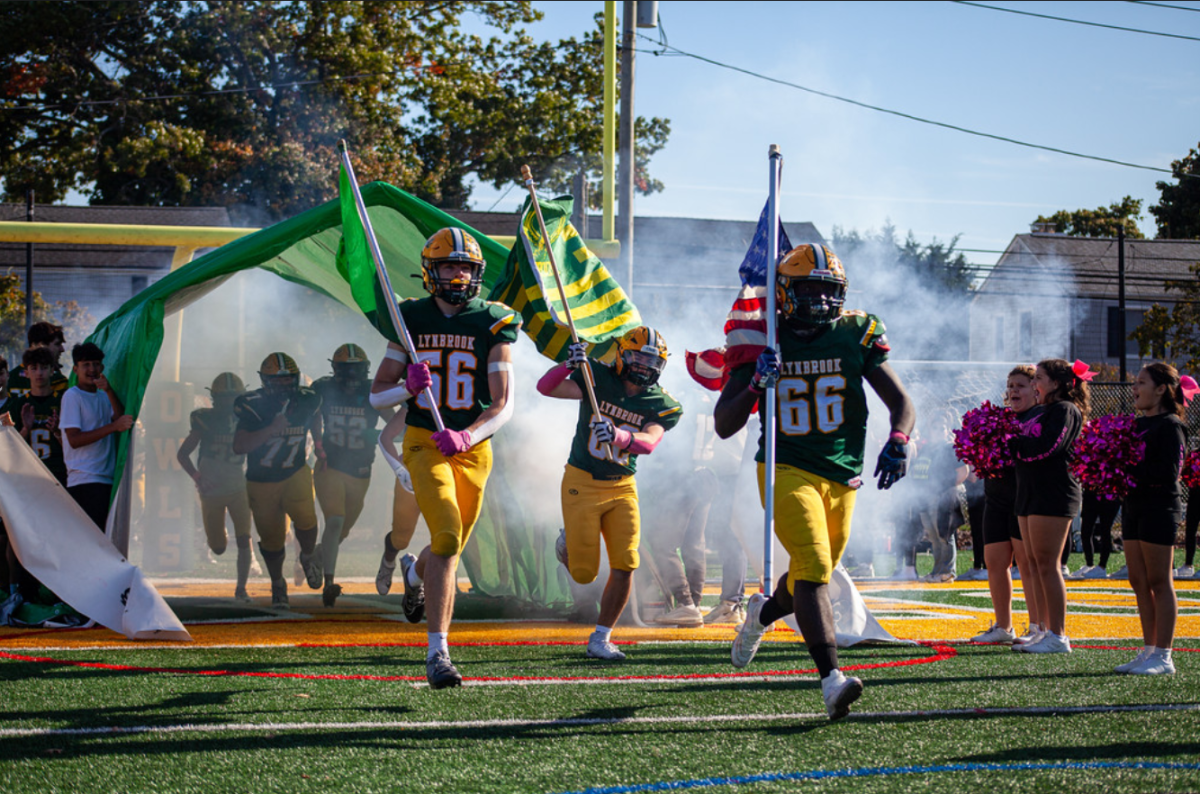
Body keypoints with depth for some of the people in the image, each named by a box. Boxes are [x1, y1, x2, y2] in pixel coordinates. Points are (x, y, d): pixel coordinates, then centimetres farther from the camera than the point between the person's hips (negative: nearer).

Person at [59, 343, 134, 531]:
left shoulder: (103, 396, 20)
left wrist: (109, 391, -7)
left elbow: (121, 419, 4)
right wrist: (113, 427, -17)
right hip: (84, 481, -7)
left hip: (107, 479, 7)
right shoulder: (71, 396, -2)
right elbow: (74, 439, -11)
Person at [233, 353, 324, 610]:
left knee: (305, 518, -25)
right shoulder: (253, 405, -18)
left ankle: (309, 557, 8)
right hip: (261, 481, -1)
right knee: (272, 538, 6)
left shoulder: (306, 400, -7)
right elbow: (239, 446, -26)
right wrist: (272, 429, -34)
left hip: (296, 473, 1)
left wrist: (318, 444, 17)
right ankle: (278, 585, 33)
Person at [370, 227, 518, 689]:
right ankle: (437, 652, -18)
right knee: (447, 537, -21)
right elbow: (378, 390, 6)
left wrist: (467, 436, -26)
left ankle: (413, 570, 52)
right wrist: (408, 386, -16)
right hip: (424, 442, -2)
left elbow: (503, 405, -8)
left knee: (450, 548, 13)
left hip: (473, 448, 2)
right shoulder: (412, 319, 2)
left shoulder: (493, 325, -2)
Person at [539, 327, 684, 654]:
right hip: (582, 483, -2)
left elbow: (649, 442, -25)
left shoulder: (663, 405, -5)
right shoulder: (598, 378, -9)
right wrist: (569, 365, -38)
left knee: (624, 566, -8)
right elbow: (545, 388, -19)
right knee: (584, 573, -4)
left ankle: (600, 638, 9)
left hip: (622, 488, 3)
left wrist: (618, 436, -45)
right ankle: (569, 543, 33)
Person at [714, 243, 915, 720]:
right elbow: (724, 426, -2)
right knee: (813, 567, -22)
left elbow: (901, 403, 5)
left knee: (813, 576, 15)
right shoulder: (763, 341, -2)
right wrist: (756, 384, -20)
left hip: (842, 475, 4)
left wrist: (897, 444, -16)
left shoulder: (855, 336, 2)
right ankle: (831, 678, -30)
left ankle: (762, 614, 49)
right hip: (786, 471, -4)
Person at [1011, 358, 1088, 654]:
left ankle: (1057, 636, -9)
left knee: (1047, 564, -10)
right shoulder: (1043, 412, 22)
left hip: (1054, 494, -10)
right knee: (1034, 564, 9)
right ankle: (1046, 630, 13)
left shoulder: (1065, 410, -7)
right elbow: (1027, 447, 18)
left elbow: (1045, 448, -19)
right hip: (1032, 494, 10)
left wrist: (1014, 445, -8)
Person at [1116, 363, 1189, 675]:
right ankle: (1149, 650, 16)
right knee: (1139, 583, 9)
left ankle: (1163, 657, -3)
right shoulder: (1139, 424, 15)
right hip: (1134, 506, 9)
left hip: (1159, 507, -9)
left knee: (1159, 582, -6)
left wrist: (1130, 470, -18)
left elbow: (1168, 473, -18)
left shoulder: (1170, 426, -10)